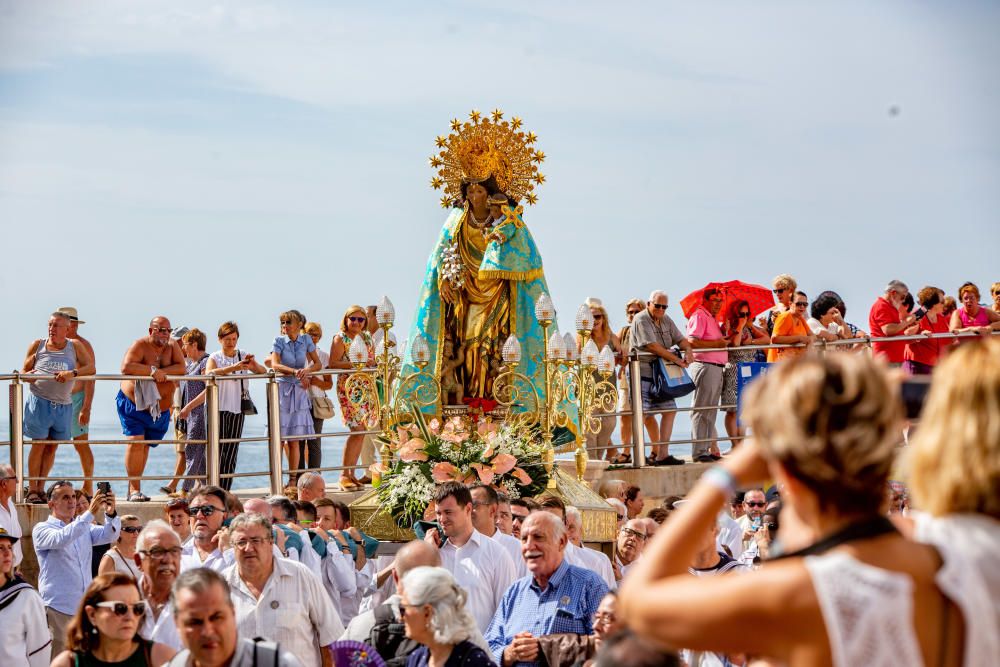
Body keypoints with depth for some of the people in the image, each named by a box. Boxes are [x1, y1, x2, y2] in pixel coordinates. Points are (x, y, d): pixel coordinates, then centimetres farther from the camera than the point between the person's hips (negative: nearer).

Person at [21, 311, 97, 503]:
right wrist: (28, 376, -14)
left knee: (52, 447, 7)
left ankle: (40, 488, 16)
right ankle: (32, 490, 3)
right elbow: (24, 371, 11)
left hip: (63, 404, 2)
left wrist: (73, 373, -23)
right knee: (39, 445, -2)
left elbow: (91, 368, -4)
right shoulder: (37, 345, 7)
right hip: (40, 401, -2)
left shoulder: (75, 347, 7)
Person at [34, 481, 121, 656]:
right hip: (58, 609, -5)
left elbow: (109, 535, -3)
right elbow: (60, 539, -24)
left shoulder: (85, 528, 15)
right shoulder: (41, 529, -3)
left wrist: (111, 514, -24)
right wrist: (90, 513, -32)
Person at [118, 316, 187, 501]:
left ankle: (134, 487, 24)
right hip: (133, 404, -5)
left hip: (160, 410, 5)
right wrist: (152, 370, -33)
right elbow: (126, 367, -29)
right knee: (135, 442, -17)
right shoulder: (140, 346, -14)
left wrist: (162, 372, -25)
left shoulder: (172, 347, 1)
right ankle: (134, 489, -16)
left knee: (145, 445, 13)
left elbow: (181, 369, -11)